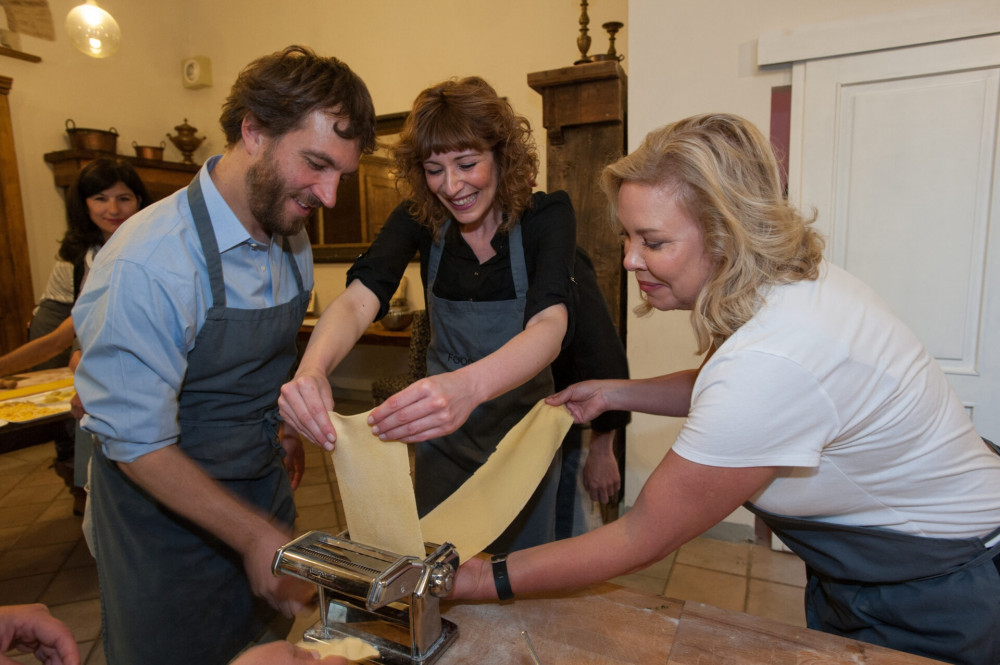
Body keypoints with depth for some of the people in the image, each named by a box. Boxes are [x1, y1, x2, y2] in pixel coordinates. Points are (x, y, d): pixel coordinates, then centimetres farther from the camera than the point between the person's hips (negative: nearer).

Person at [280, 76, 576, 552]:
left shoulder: (547, 216, -19)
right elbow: (359, 299, -26)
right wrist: (311, 369, -48)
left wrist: (468, 386, -55)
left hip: (522, 422, -1)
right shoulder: (419, 219, -11)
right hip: (441, 427, 2)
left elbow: (549, 326, -35)